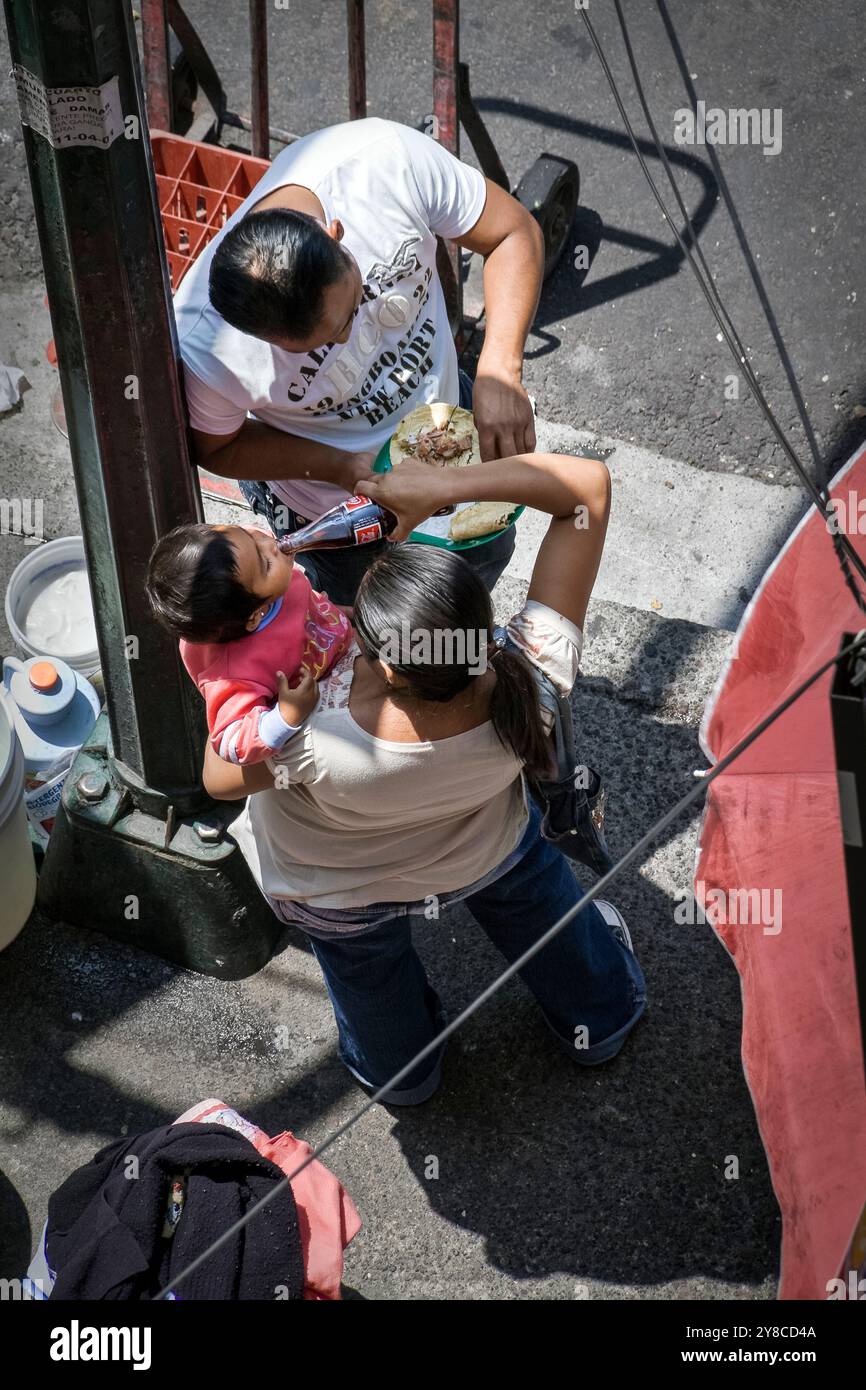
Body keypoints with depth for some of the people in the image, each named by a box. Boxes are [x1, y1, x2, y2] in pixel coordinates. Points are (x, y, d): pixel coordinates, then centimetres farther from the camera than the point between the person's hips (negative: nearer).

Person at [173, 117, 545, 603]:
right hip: (328, 501, -3)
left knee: (490, 554, 29)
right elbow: (217, 448, -17)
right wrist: (344, 467, -31)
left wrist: (500, 372, -36)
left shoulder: (385, 160, -37)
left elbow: (515, 232, -22)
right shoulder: (202, 344, -39)